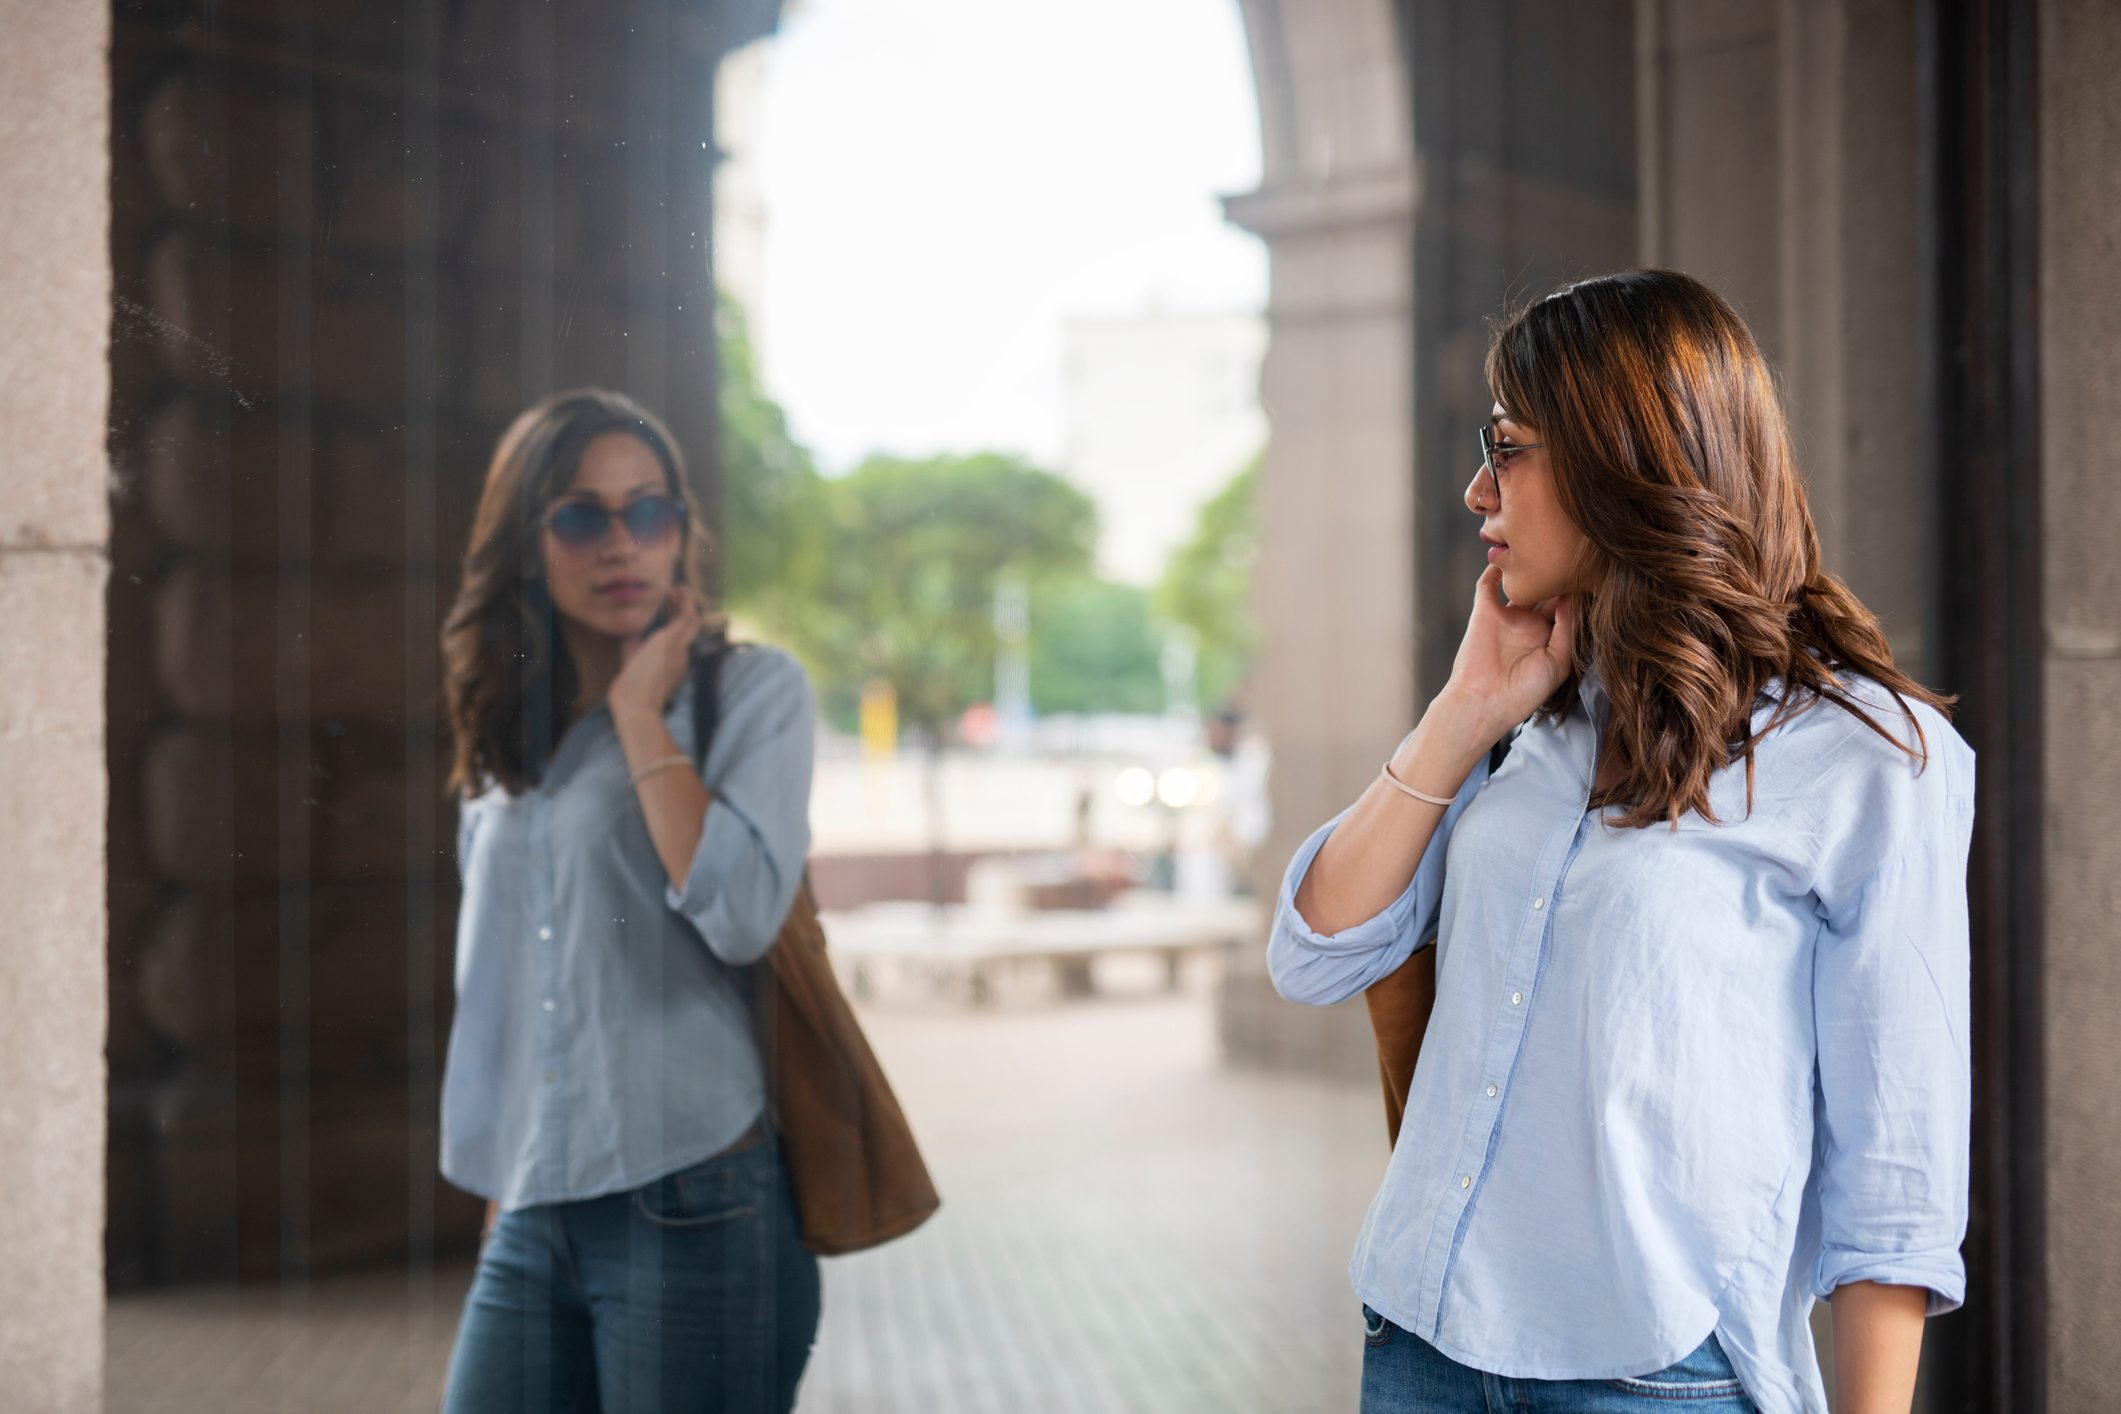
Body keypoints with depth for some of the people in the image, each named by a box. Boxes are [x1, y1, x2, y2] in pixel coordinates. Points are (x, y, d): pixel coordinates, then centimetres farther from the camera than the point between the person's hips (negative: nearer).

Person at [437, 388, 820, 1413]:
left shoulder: (754, 690, -3)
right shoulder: (507, 736, 13)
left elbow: (739, 914, -19)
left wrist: (641, 712, -11)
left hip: (691, 1208, -5)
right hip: (531, 1220, 5)